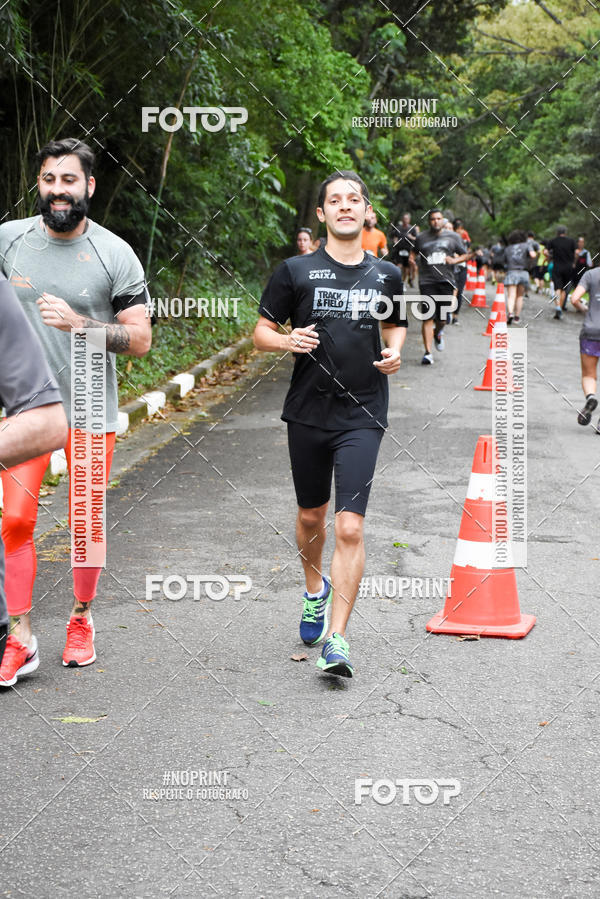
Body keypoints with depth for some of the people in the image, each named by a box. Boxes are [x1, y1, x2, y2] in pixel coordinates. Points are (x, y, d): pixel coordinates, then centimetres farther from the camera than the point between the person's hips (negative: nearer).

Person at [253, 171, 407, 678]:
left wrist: (395, 353, 2)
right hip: (307, 412, 1)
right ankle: (315, 589, 47)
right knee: (311, 515, 17)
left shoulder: (386, 275, 6)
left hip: (362, 416, -1)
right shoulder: (296, 271, 0)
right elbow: (262, 331, 5)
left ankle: (336, 638, -8)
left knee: (350, 526, -12)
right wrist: (287, 341, -17)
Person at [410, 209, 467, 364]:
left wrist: (455, 260, -5)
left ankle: (437, 334, 40)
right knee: (428, 317, -10)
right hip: (427, 281, -1)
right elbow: (414, 252, 26)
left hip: (446, 280, 1)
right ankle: (428, 353, -9)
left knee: (443, 318, 3)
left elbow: (465, 255, 14)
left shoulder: (452, 236, 10)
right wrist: (412, 259, 5)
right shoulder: (421, 238, 10)